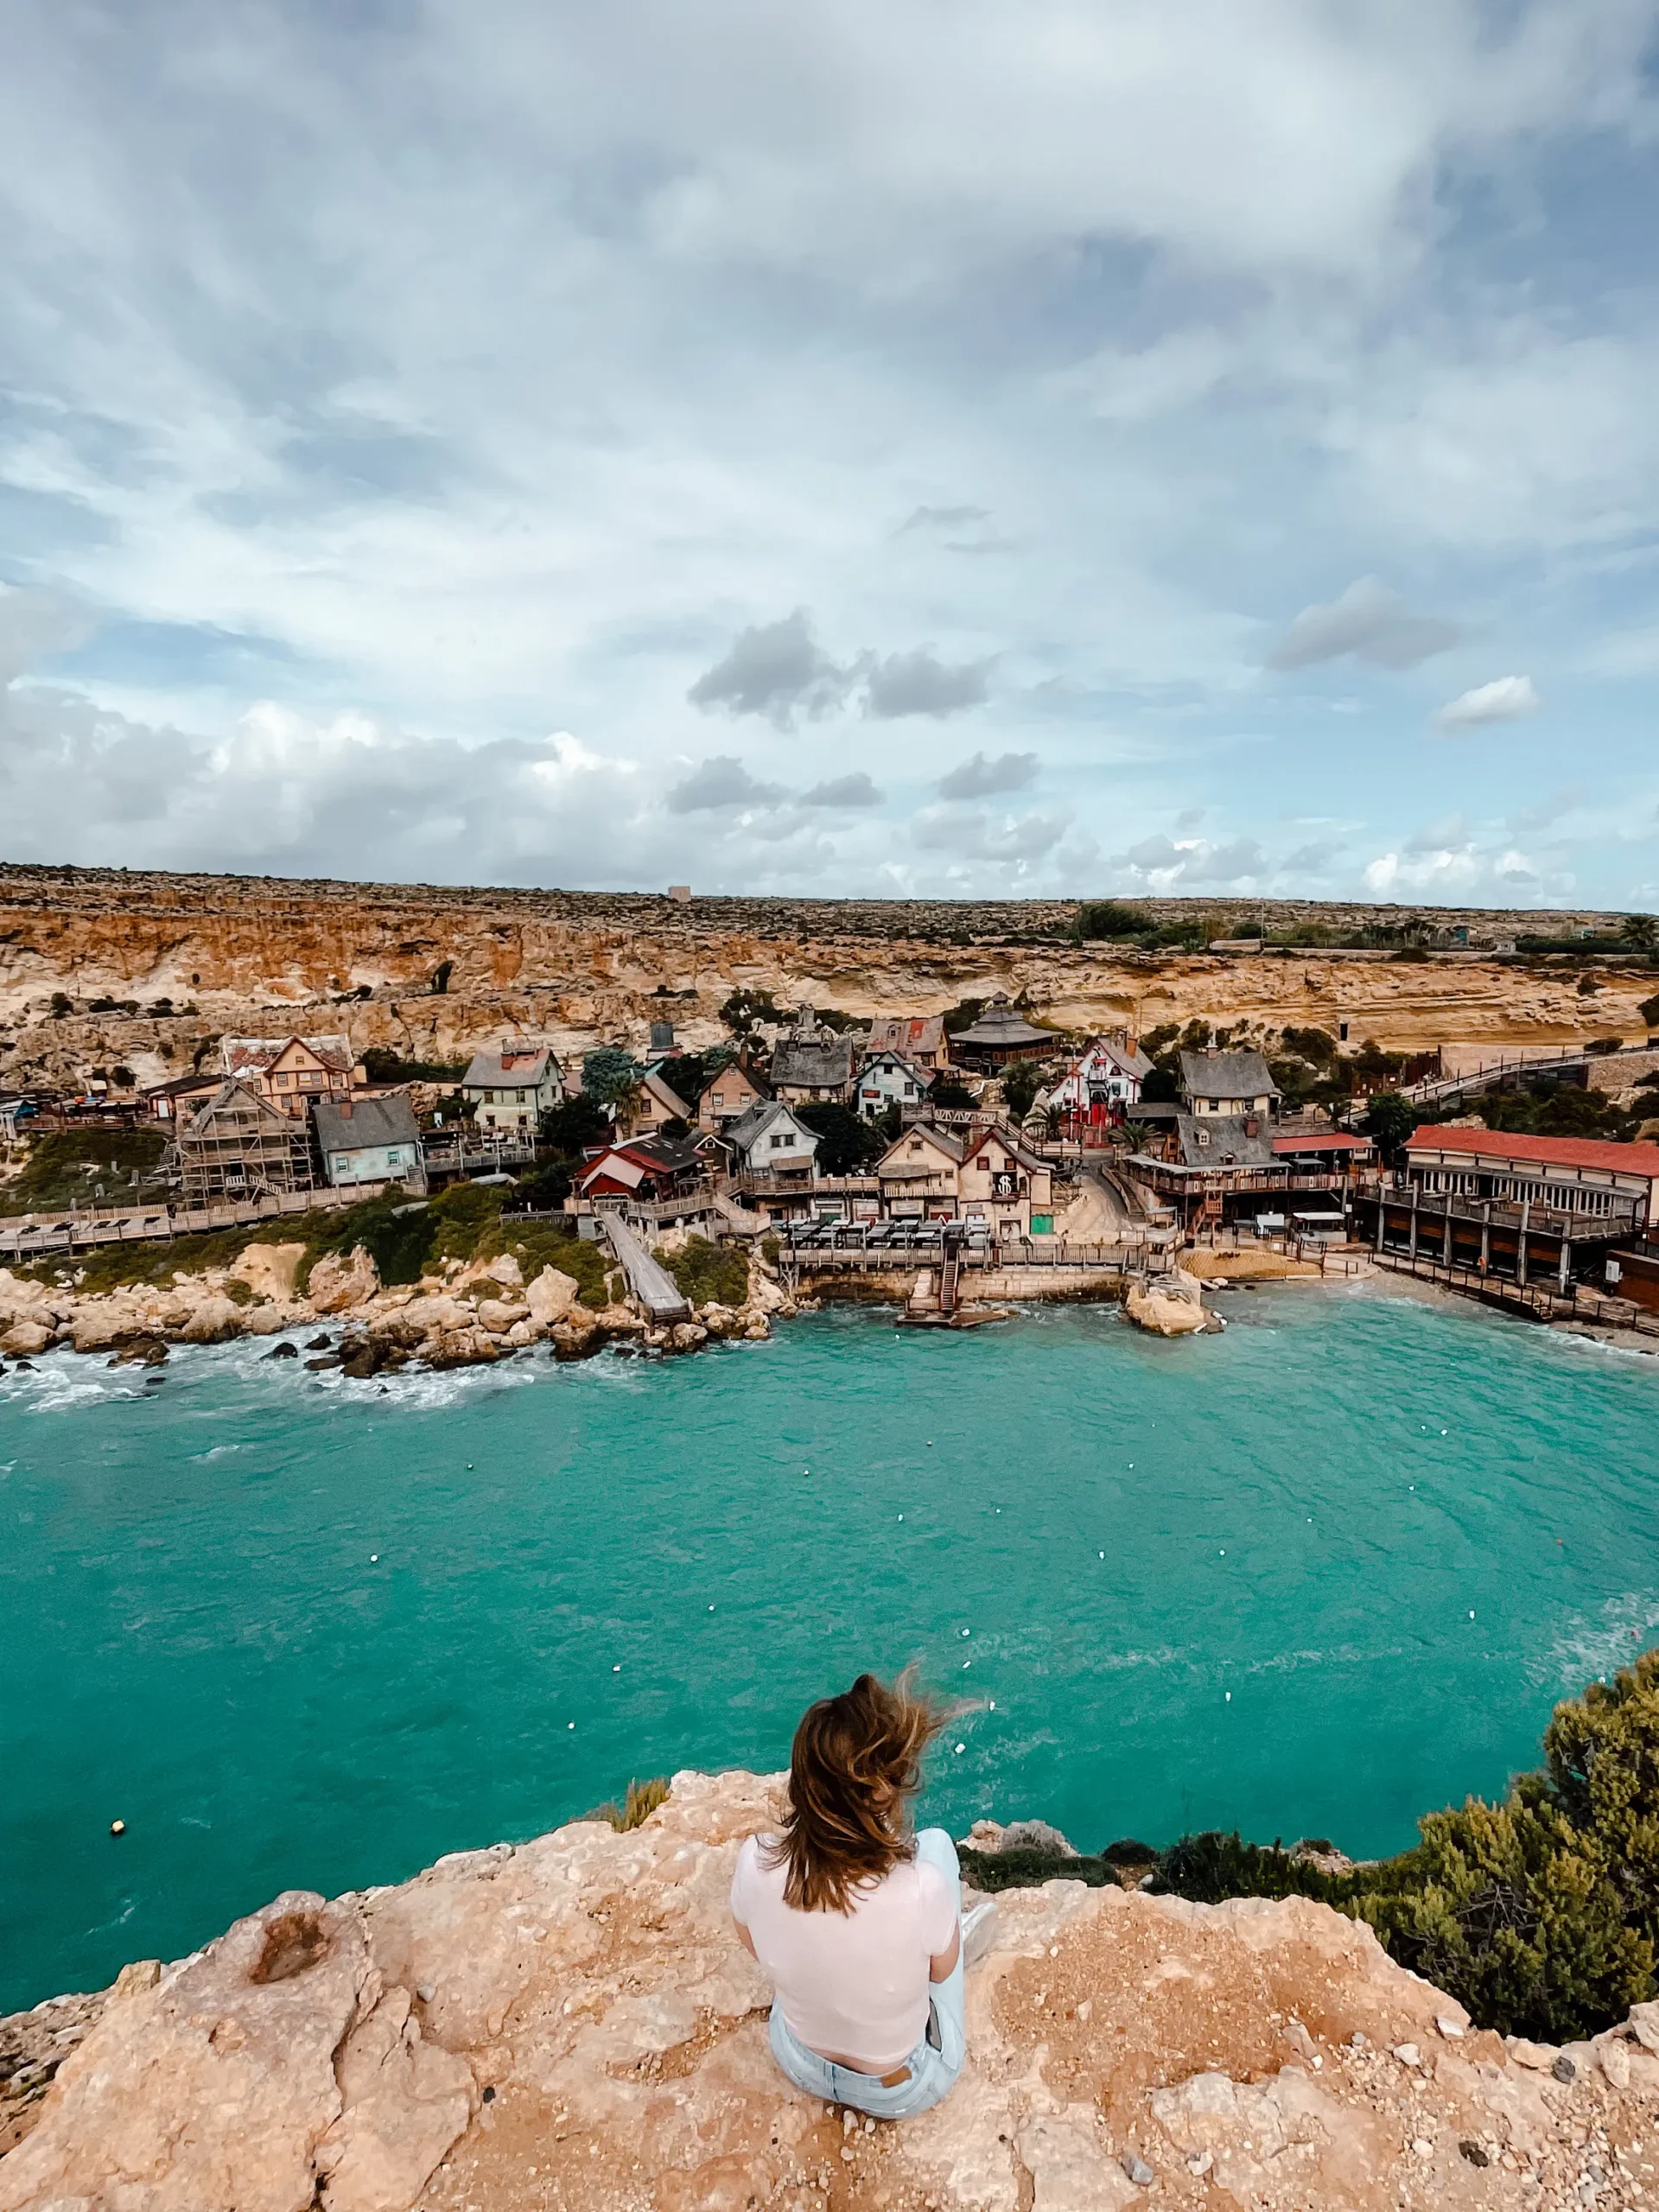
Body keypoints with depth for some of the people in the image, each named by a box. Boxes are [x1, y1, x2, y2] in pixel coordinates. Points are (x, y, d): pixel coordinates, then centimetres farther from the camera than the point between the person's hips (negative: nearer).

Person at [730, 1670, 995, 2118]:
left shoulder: (754, 1863, -29)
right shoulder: (923, 1889, -37)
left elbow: (755, 1948, -6)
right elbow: (943, 1969, -13)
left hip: (799, 2065, 2)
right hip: (905, 2091, -2)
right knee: (936, 1842, 8)